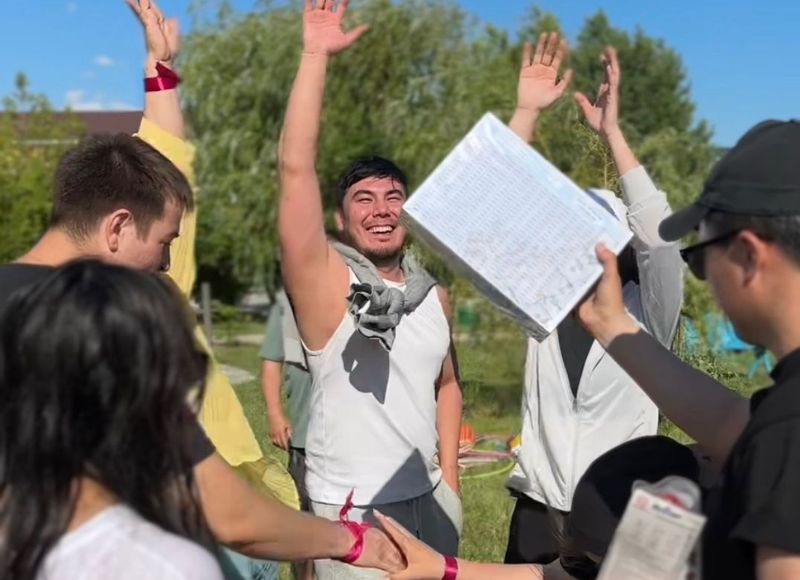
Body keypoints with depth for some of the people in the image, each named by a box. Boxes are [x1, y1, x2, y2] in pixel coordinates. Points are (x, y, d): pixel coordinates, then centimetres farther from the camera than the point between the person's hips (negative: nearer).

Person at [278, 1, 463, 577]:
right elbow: (296, 167, -21)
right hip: (353, 509, -5)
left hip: (429, 499, 5)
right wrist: (316, 55, -20)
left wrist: (450, 482, 11)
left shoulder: (434, 295, 5)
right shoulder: (324, 281, -11)